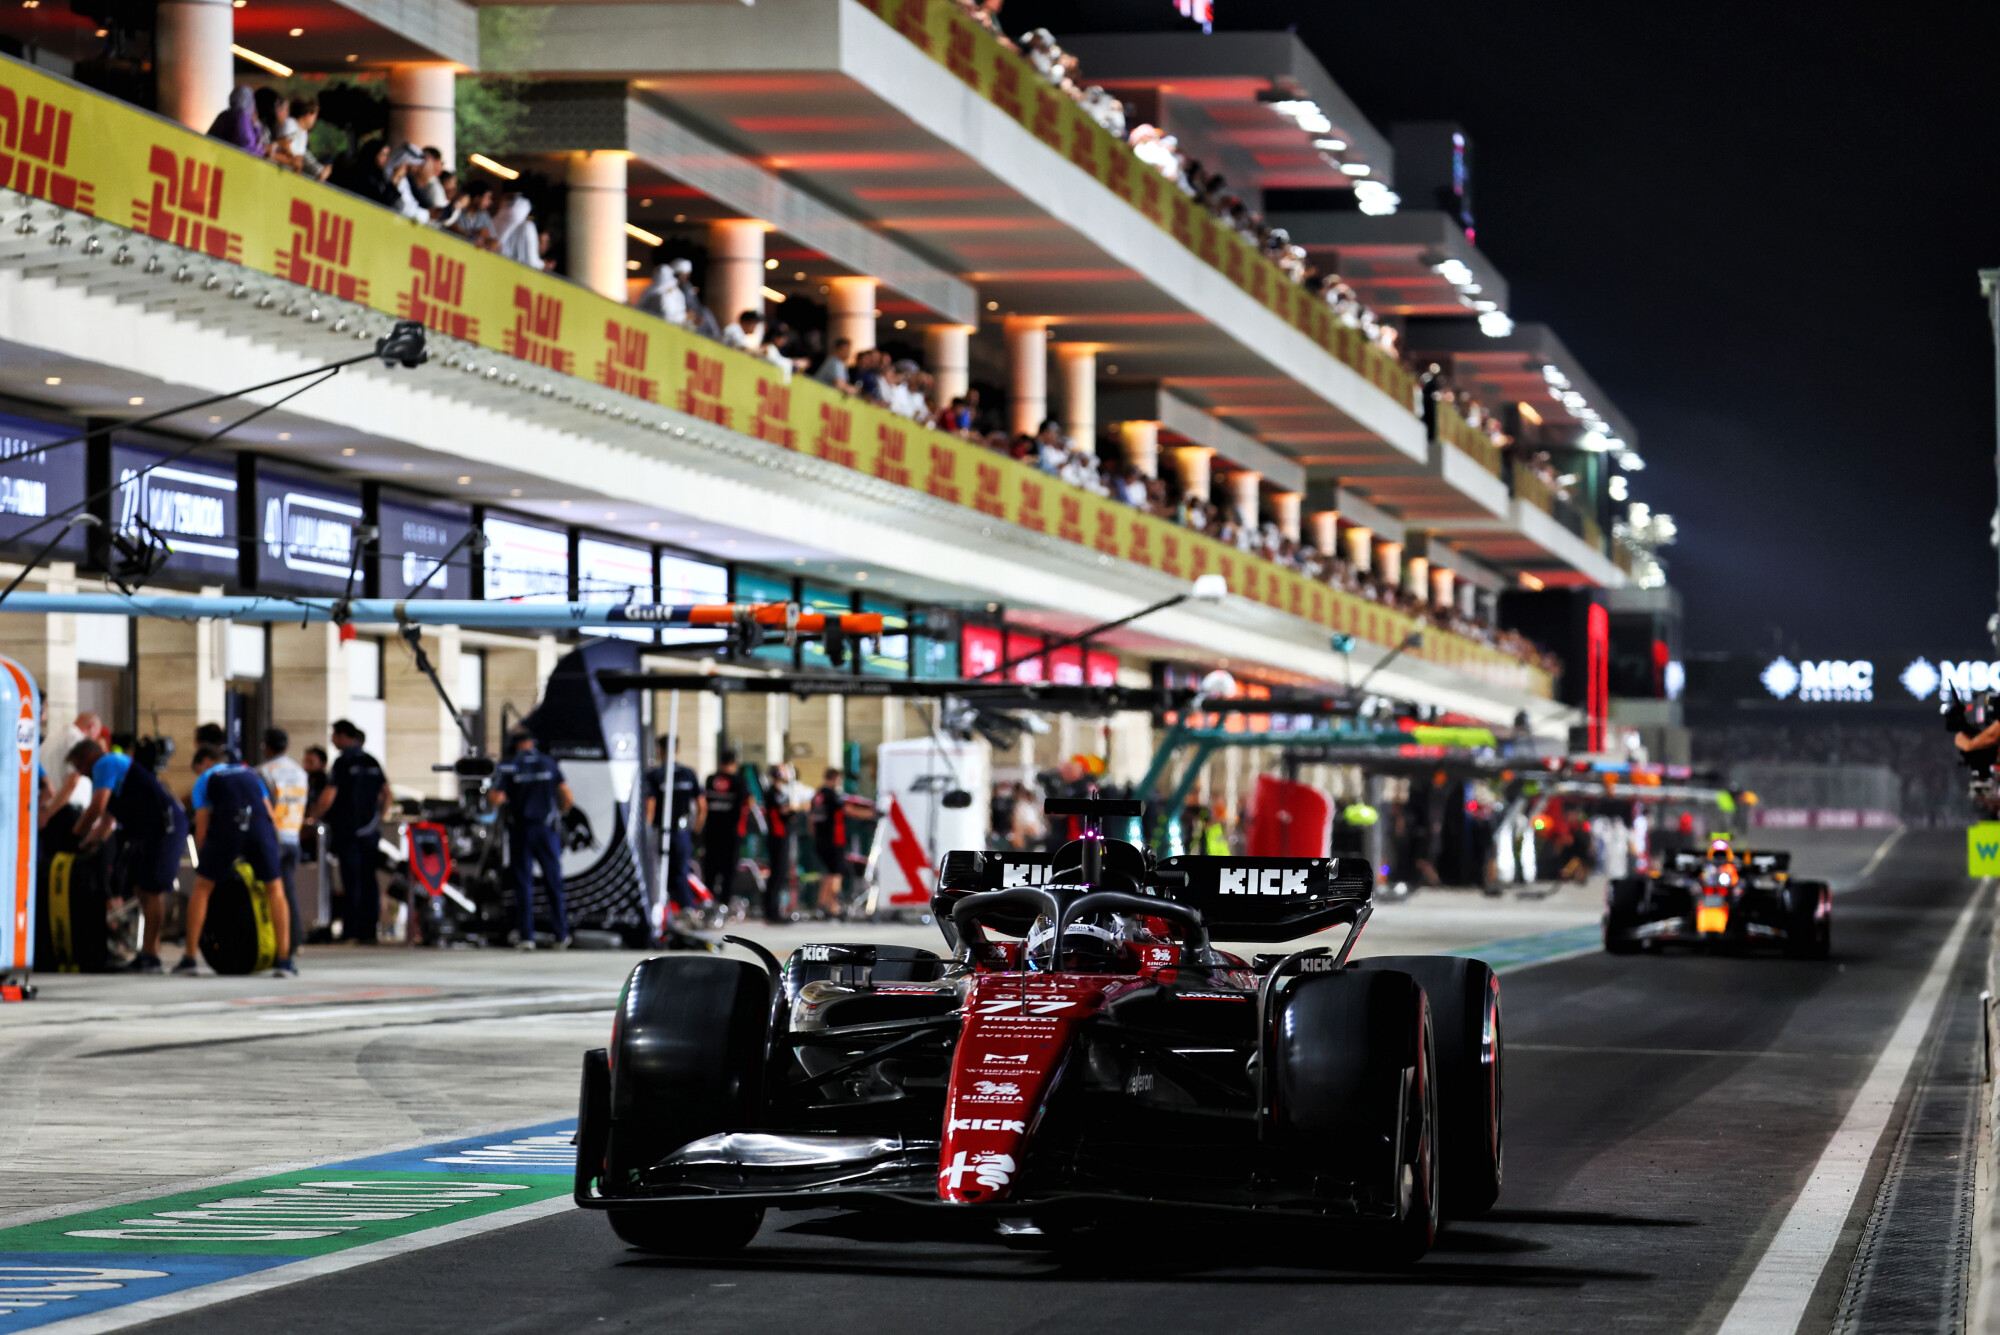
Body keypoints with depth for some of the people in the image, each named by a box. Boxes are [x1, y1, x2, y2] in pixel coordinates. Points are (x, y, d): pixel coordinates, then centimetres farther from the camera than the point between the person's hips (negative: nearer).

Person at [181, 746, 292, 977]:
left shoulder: (205, 780, 24)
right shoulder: (250, 773, 33)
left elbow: (202, 828, 15)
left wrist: (202, 862, 24)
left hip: (226, 828, -2)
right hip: (260, 828, 2)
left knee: (202, 887, 14)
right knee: (275, 889, 13)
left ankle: (190, 957, 11)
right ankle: (284, 960, 5)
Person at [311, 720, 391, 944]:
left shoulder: (342, 763, -10)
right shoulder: (372, 762, 10)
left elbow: (329, 797, -15)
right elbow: (386, 793, 16)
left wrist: (315, 816, -1)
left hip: (347, 829, -6)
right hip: (370, 829, 6)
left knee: (350, 881, -4)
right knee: (369, 881, 6)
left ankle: (351, 932, -5)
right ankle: (369, 930, 5)